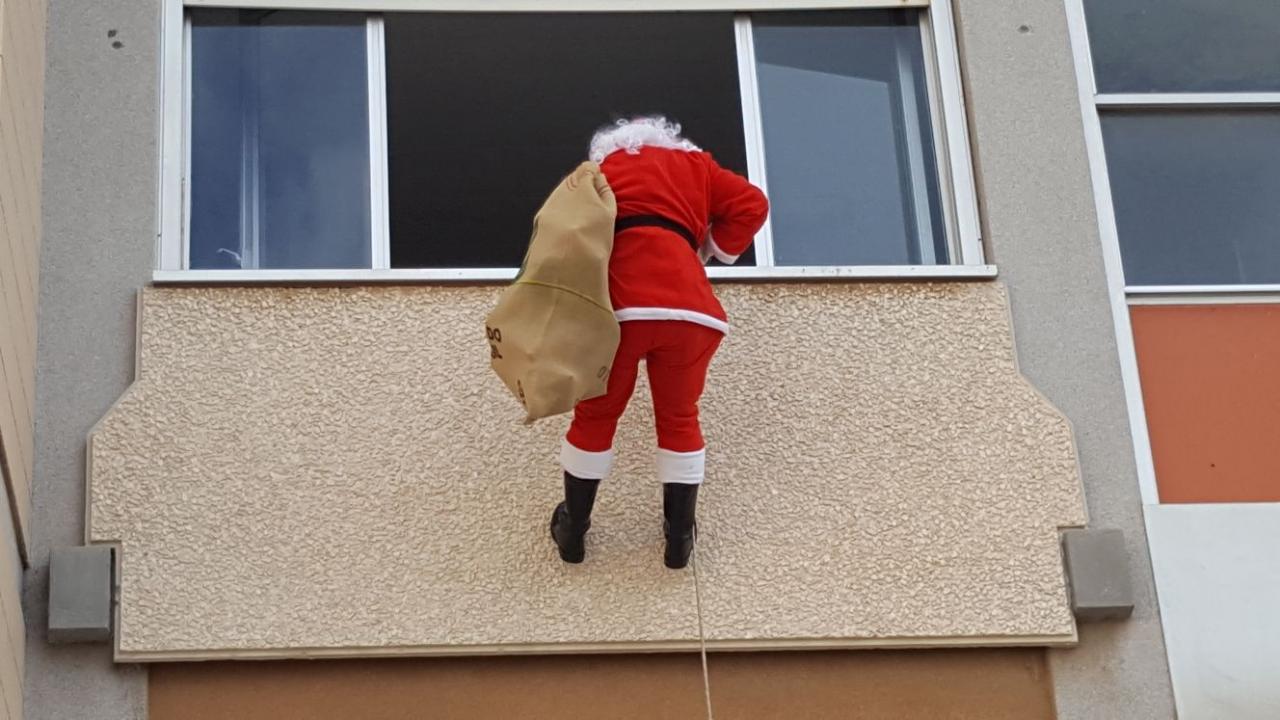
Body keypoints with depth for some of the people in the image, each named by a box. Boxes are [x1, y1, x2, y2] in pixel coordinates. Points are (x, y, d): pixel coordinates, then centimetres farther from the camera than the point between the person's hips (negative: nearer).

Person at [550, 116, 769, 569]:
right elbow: (752, 205, 15)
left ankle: (573, 531, 25)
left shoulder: (601, 168, 28)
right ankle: (679, 538, 20)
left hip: (616, 306, 0)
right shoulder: (692, 164, 27)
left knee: (595, 416, 17)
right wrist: (714, 250, 26)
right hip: (686, 307, 0)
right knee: (679, 419, 18)